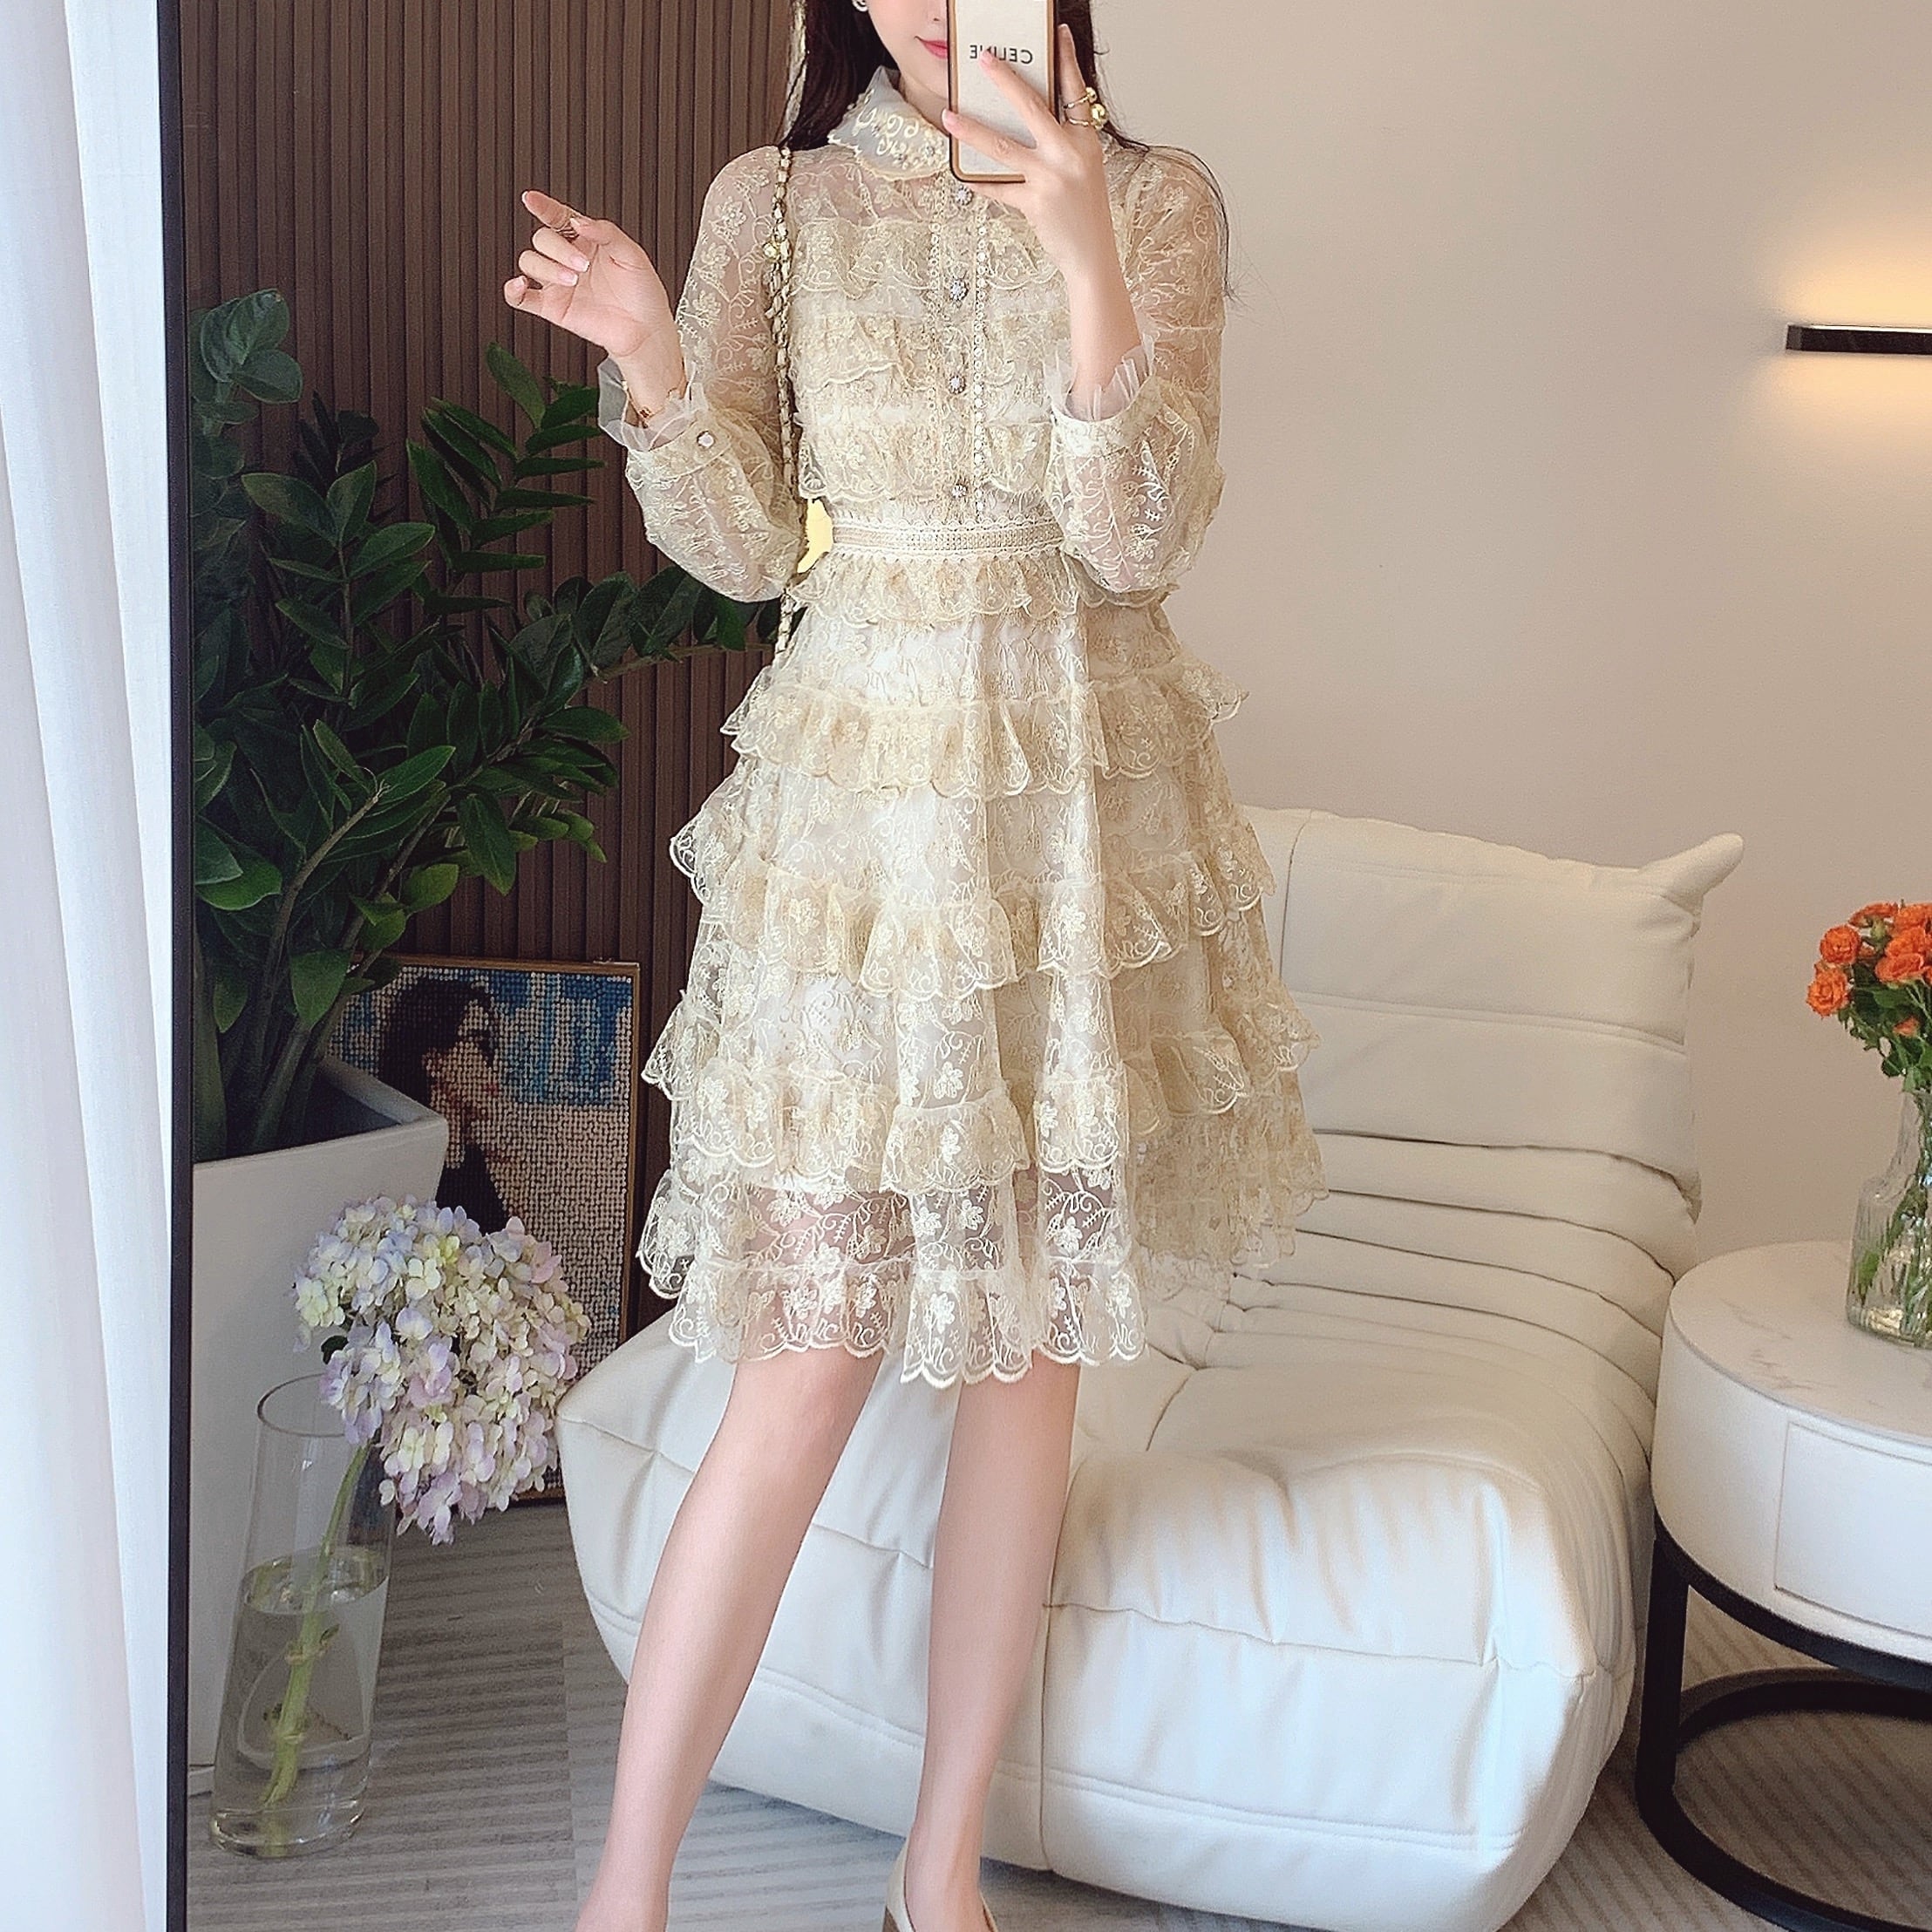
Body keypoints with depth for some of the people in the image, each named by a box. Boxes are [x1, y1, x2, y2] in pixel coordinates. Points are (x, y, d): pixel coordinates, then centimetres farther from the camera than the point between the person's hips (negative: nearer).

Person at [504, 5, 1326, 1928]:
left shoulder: (1157, 200, 2)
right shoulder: (770, 204, 3)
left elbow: (1140, 538, -10)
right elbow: (748, 550, 0)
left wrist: (1083, 256, -21)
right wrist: (647, 360, -16)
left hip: (1083, 796, 2)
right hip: (858, 787, -1)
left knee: (1033, 1334, 7)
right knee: (818, 1349, -4)